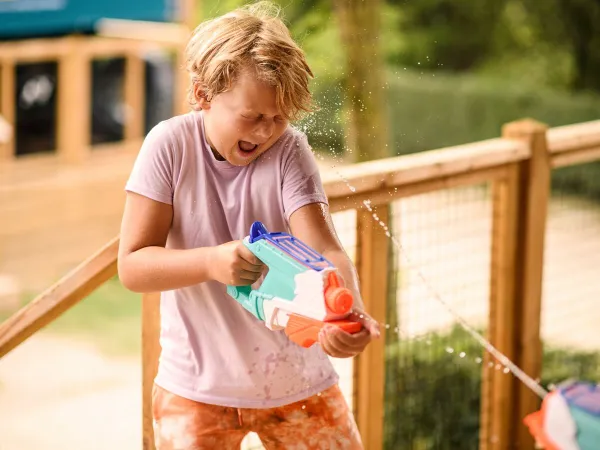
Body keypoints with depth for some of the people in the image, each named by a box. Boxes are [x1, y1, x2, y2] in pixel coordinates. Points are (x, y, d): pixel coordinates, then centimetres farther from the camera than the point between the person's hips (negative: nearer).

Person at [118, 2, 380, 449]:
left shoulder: (289, 150, -13)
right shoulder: (171, 145, -13)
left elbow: (324, 251, -23)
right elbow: (132, 265, -14)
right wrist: (212, 261, -33)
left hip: (296, 377, 1)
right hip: (198, 385, 0)